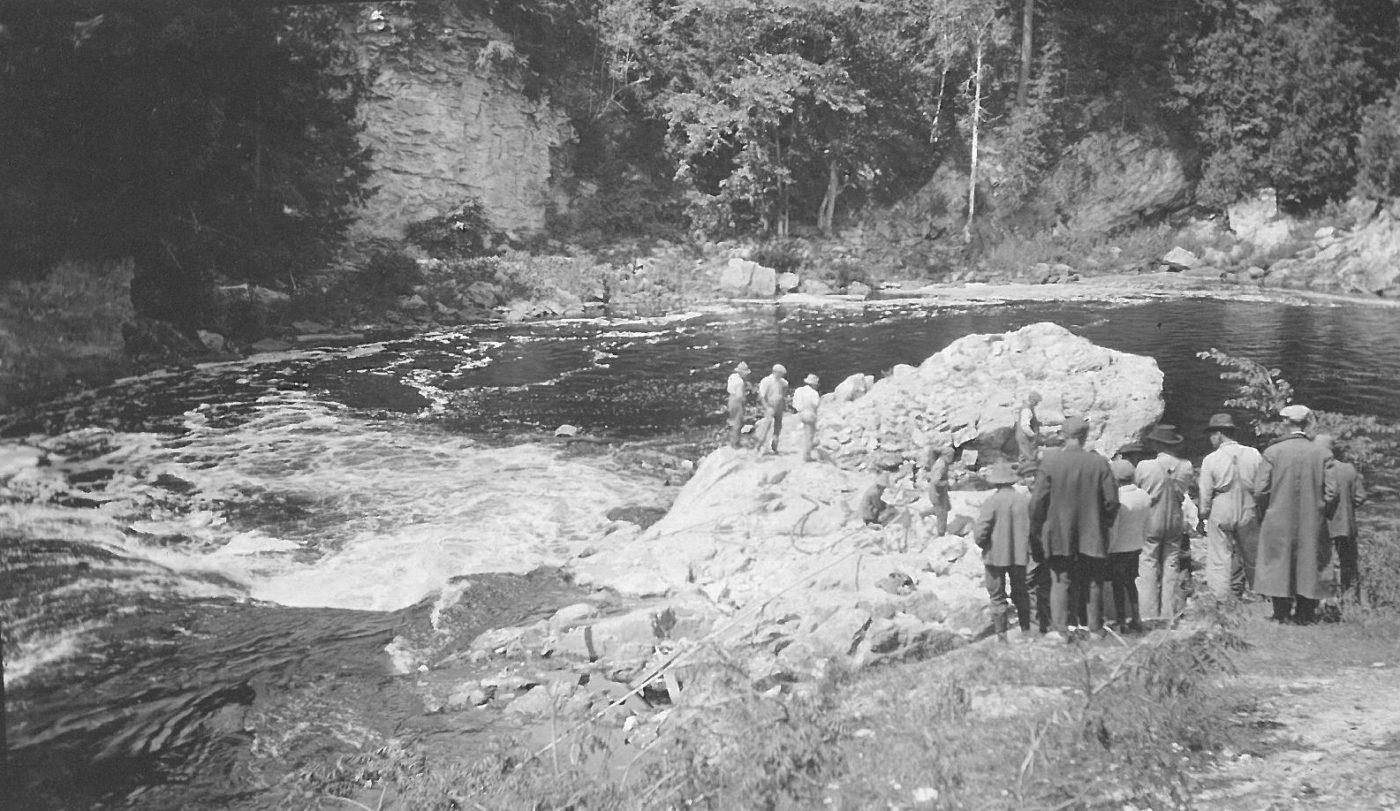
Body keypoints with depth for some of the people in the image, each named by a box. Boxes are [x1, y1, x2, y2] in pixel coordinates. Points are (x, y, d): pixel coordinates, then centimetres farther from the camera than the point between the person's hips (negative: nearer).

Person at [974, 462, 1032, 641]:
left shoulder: (991, 502, -17)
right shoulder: (1026, 500, -7)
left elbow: (979, 533, -18)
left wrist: (984, 545, 2)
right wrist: (1025, 545, 14)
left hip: (995, 556, -3)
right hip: (1020, 555, 4)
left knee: (997, 596, 7)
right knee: (1020, 593, 20)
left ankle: (1002, 635, 8)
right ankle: (1026, 630, 26)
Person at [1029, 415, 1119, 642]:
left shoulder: (1050, 461, -11)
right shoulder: (1099, 463, -8)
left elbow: (1037, 501, -9)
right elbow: (1112, 500, -5)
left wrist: (1036, 532, 2)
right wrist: (1103, 523, 12)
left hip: (1059, 536, -1)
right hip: (1092, 536, 1)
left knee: (1060, 582, 8)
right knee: (1093, 583, 14)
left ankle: (1062, 630, 5)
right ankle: (1096, 629, 21)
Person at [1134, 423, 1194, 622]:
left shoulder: (1144, 466, -17)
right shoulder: (1185, 466, -9)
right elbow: (1183, 494, 4)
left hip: (1150, 522, -3)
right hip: (1175, 521, 3)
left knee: (1148, 566, 5)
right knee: (1171, 565, 11)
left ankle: (1150, 614, 5)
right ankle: (1168, 613, 16)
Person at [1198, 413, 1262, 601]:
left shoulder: (1211, 459, -8)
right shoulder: (1253, 455, -4)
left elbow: (1206, 494, -3)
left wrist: (1204, 514, 11)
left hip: (1221, 513, -2)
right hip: (1248, 514, 2)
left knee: (1220, 561, 4)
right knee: (1252, 559, 14)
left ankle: (1222, 600, 3)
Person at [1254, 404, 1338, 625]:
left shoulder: (1272, 452, -9)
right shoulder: (1320, 453, -4)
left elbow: (1260, 490, -9)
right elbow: (1331, 491, -4)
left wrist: (1261, 515, 7)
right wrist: (1320, 512, 12)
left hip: (1278, 523, -1)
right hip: (1312, 524, 1)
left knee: (1279, 565, 9)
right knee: (1309, 565, 11)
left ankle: (1281, 613, 11)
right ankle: (1305, 614, 14)